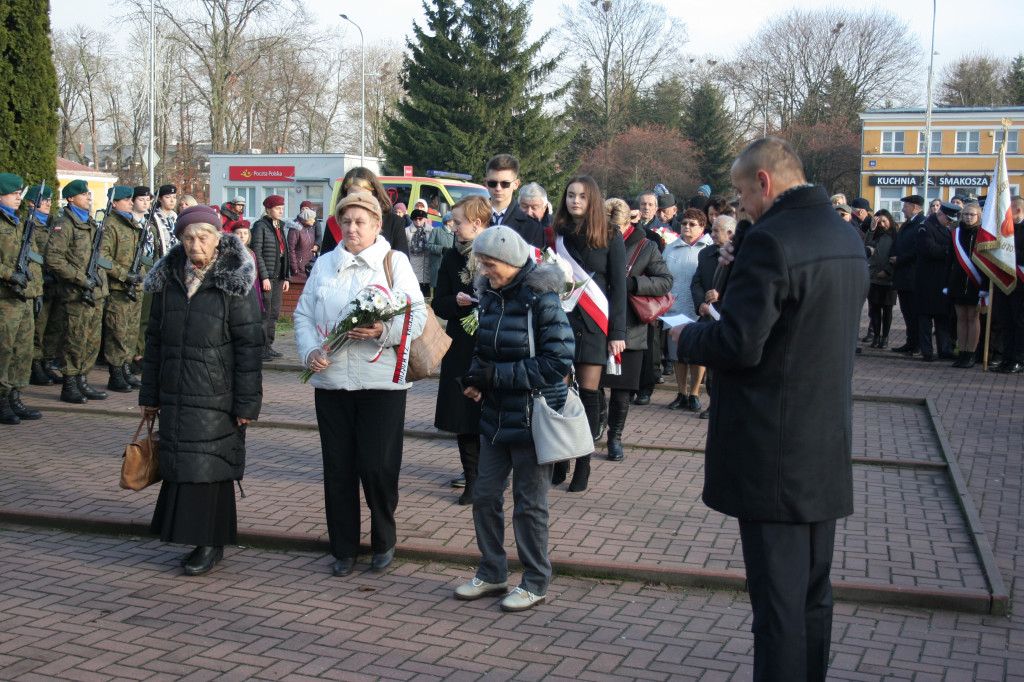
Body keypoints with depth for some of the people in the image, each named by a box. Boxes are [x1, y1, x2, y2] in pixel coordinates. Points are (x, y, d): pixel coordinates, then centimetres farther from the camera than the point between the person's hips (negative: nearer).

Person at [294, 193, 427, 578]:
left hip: (382, 381, -3)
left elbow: (417, 315, -3)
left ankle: (384, 541, 19)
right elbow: (303, 314, 12)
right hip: (331, 381, 3)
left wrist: (383, 331, -20)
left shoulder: (395, 261, 4)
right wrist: (310, 351, -6)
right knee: (338, 468, 6)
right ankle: (344, 549, 19)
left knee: (377, 466, -3)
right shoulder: (324, 264, 14)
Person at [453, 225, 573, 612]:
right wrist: (475, 377, -3)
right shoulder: (490, 296, 6)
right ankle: (492, 574, 28)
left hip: (533, 418, -7)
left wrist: (498, 375, -19)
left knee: (529, 503, 3)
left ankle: (536, 583, 19)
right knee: (485, 495, 12)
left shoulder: (541, 299, -15)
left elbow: (558, 361, -20)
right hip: (496, 416, 7)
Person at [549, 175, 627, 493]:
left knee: (587, 394, -1)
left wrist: (617, 332, -4)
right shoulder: (555, 235, 8)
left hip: (593, 324, -2)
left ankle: (583, 466, 9)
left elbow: (618, 286, 2)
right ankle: (559, 462, 13)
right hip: (558, 321, 2)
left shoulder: (610, 238, 2)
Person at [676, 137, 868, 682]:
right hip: (827, 450, 9)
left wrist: (687, 336, -3)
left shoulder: (771, 240, -18)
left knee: (778, 600, -1)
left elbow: (737, 346, -22)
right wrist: (726, 317, 18)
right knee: (813, 592, 18)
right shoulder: (846, 238, 10)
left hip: (773, 454, -9)